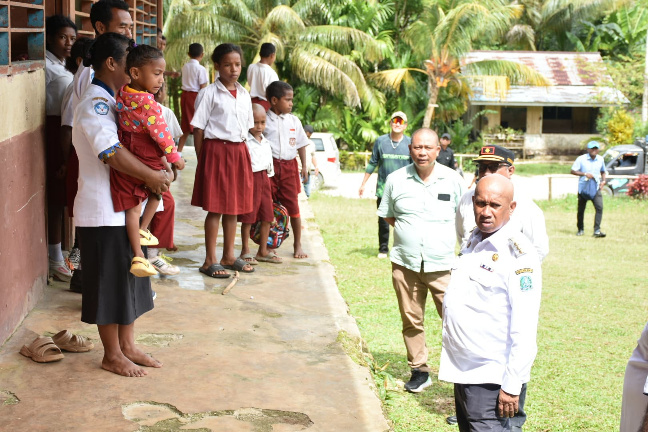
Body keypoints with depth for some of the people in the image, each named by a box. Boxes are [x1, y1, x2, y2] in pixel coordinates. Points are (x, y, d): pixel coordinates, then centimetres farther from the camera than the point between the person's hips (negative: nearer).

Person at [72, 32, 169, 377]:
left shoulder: (111, 100, 15)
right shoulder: (95, 103, -17)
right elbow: (110, 152, -29)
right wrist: (150, 176, -23)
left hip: (125, 207, 10)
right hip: (103, 210, -10)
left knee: (130, 278, 16)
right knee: (109, 281, 1)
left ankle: (127, 345, 28)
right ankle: (112, 356, 14)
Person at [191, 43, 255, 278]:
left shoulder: (244, 95, 11)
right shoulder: (211, 93, -6)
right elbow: (198, 128, -6)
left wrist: (243, 154, 10)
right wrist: (201, 158, -9)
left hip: (239, 152, 6)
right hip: (215, 150, -6)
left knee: (233, 207, 12)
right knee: (215, 208, -2)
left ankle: (229, 256, 23)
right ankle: (210, 260, 6)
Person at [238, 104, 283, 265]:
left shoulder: (266, 143, 14)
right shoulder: (245, 142, -10)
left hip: (264, 179, 7)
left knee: (267, 216, 7)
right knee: (248, 217, -2)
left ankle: (263, 250, 17)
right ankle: (245, 251, 8)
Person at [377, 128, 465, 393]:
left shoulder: (453, 180, 1)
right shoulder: (396, 180, 3)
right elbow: (387, 216, 15)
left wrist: (442, 233, 2)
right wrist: (410, 230, 4)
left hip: (443, 264, -1)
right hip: (405, 263, 2)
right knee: (411, 320, 9)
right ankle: (419, 371, 24)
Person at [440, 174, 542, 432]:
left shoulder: (518, 254, -16)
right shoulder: (473, 242, 10)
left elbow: (524, 330, -20)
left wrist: (512, 386, -21)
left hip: (493, 381, -8)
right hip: (463, 373, 9)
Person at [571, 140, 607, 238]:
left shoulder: (600, 159, 7)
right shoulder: (581, 159, -6)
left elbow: (603, 171, 22)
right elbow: (573, 171, -7)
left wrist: (603, 180, 4)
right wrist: (585, 174, -19)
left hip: (596, 188, 2)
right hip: (583, 188, -2)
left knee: (599, 207, -16)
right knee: (581, 210, 7)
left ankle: (597, 230, -16)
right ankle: (580, 229, 27)